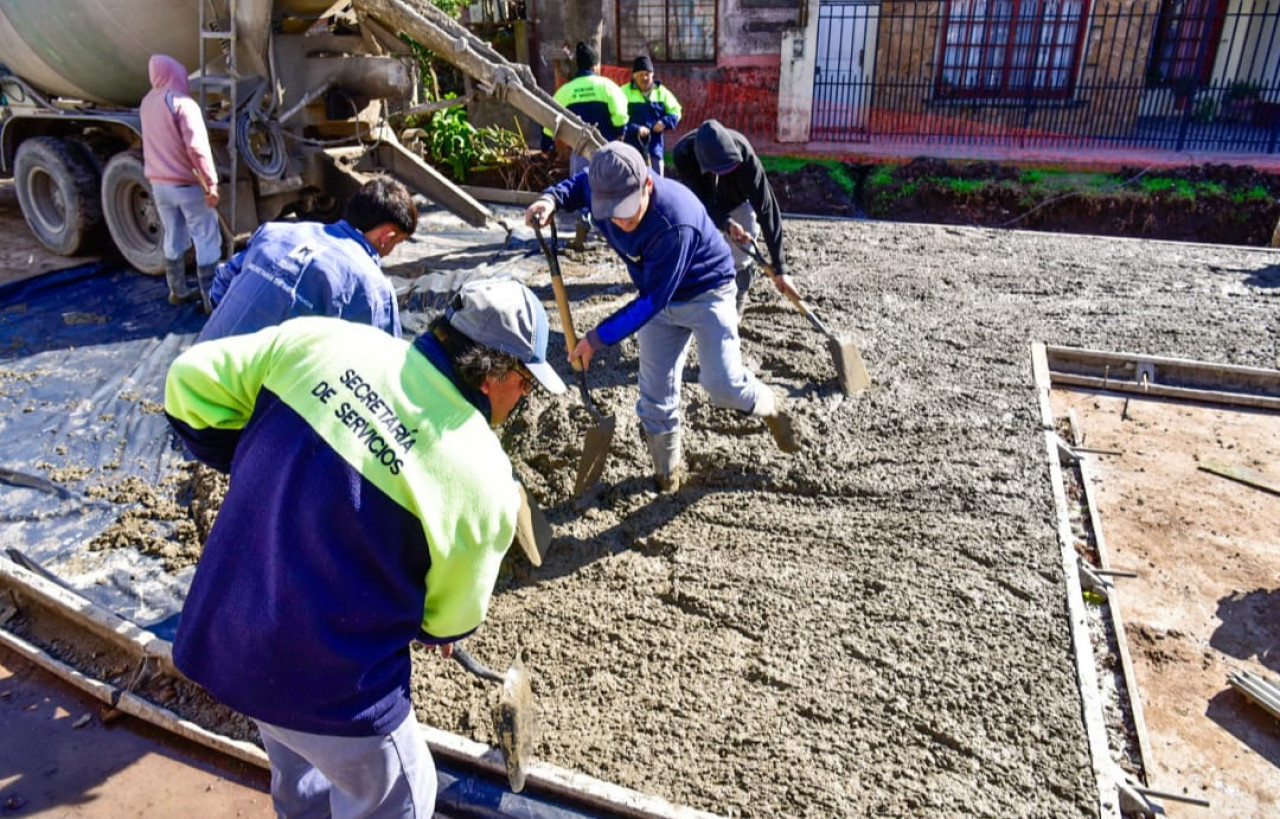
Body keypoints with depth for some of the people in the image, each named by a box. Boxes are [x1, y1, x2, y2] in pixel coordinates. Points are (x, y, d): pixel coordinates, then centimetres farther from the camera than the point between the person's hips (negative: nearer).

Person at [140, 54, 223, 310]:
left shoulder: (147, 102, 9)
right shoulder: (182, 102, -16)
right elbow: (197, 147, -22)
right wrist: (211, 183, -20)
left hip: (158, 183, 7)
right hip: (187, 184, -7)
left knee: (173, 238, 17)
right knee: (207, 241, -2)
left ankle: (178, 291, 27)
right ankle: (211, 298, -3)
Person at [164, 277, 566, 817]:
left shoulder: (318, 339, -11)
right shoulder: (482, 477, -20)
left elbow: (190, 383, -2)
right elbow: (455, 613, -5)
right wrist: (440, 630, 19)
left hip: (219, 635, 6)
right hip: (329, 685, -6)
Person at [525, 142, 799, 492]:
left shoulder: (675, 224, -41)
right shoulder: (605, 188, -22)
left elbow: (652, 300, -33)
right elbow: (579, 183, 5)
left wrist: (597, 338, -28)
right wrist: (551, 199, -18)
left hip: (706, 293, -6)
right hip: (658, 297, 6)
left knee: (722, 384, -14)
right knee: (655, 391, 7)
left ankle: (769, 407, 22)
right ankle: (668, 471, 27)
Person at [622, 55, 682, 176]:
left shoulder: (661, 91, 8)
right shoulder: (625, 92, -3)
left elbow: (675, 111, 11)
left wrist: (665, 122, -11)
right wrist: (636, 129, -23)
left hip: (654, 146, 3)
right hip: (632, 145, -3)